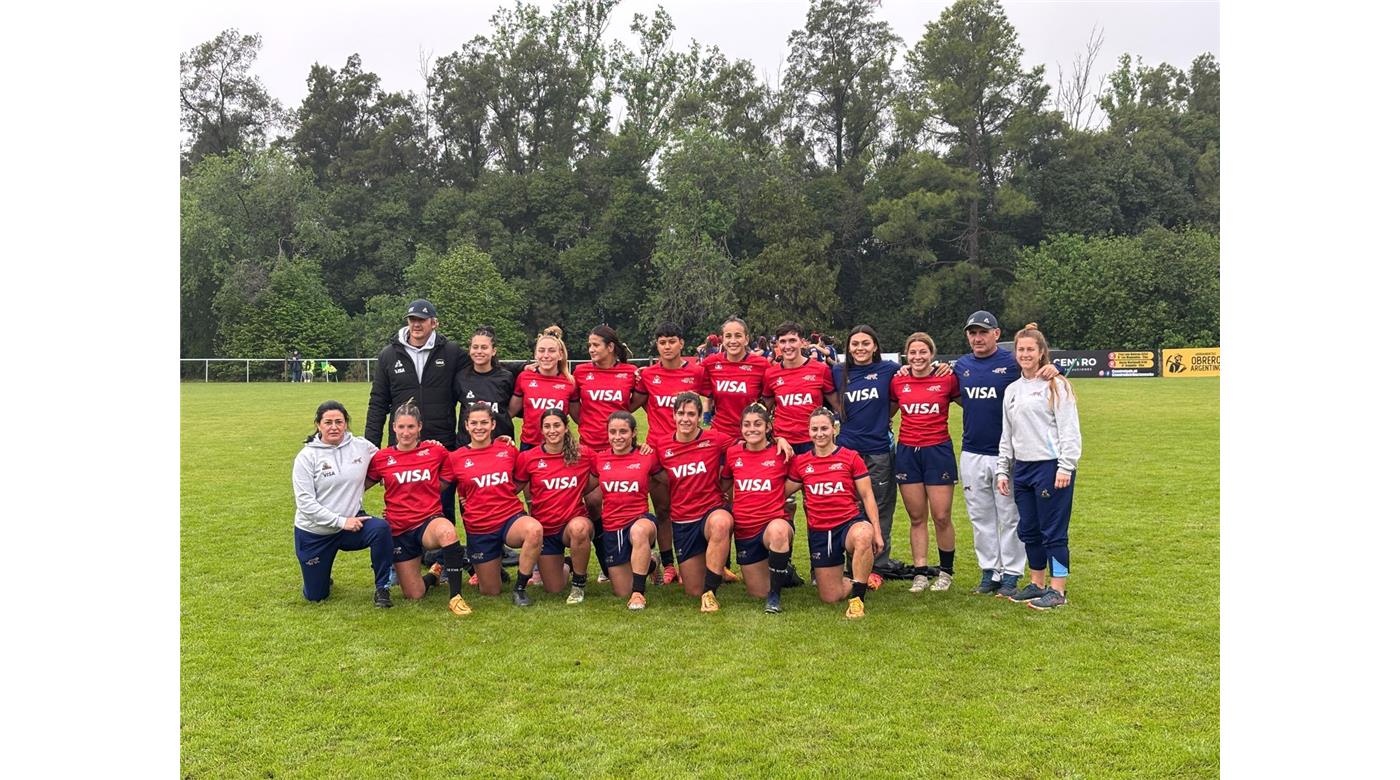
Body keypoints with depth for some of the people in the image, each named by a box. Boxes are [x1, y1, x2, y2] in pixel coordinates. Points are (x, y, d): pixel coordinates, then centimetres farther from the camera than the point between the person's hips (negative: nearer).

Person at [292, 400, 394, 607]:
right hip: (314, 533, -1)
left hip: (352, 521, 1)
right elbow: (305, 502, -15)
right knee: (315, 596, 7)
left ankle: (382, 589, -14)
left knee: (381, 528, -32)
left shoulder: (362, 447, -3)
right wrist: (341, 521, -22)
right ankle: (320, 575, 44)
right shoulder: (307, 457, -10)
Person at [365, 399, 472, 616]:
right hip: (399, 529, 2)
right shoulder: (382, 458, 1)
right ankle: (434, 574, 40)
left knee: (447, 531, -41)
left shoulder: (436, 451, -1)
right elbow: (361, 485, 12)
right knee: (413, 595, 2)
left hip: (430, 520, -2)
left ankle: (456, 596, -28)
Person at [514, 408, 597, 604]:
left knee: (579, 528, -40)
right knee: (553, 590, 3)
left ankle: (579, 584, -13)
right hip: (545, 528, 2)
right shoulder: (528, 459, -5)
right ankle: (565, 565, 41)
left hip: (574, 520, -2)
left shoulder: (584, 455, -6)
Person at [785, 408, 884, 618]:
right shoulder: (800, 462, 6)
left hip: (850, 523, -3)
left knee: (863, 535, -42)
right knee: (830, 597, 1)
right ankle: (859, 581, 35)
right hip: (819, 532, 3)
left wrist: (876, 531, -5)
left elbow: (867, 496, 0)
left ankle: (857, 599, -27)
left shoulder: (851, 458, 0)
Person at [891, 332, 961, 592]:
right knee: (916, 517, 6)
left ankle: (946, 571, 18)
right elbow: (886, 412, 18)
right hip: (907, 452, 2)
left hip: (938, 451, -2)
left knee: (942, 517, 0)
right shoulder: (898, 383, 4)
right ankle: (920, 573, 13)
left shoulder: (947, 379, -3)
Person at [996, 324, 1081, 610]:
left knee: (1053, 531, -2)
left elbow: (1069, 429, -10)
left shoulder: (1056, 385, -4)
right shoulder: (1012, 391, 16)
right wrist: (1002, 470, 15)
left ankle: (1058, 590, 6)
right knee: (1028, 530, 12)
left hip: (1051, 467, -7)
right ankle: (1037, 584, 24)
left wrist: (1066, 467, -16)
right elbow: (1007, 435, 19)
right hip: (1022, 469, 7)